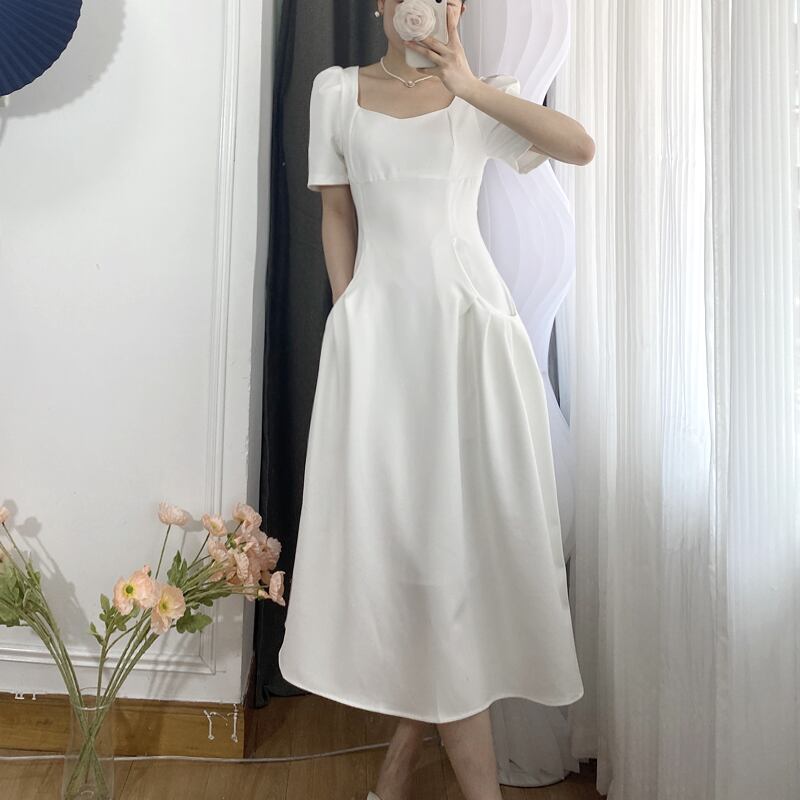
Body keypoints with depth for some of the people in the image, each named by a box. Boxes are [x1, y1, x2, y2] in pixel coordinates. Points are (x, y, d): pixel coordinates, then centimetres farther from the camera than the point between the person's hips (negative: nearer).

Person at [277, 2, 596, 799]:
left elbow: (581, 146, -5)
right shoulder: (337, 90, 14)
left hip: (468, 319, 1)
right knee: (398, 523, -4)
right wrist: (347, 315, 2)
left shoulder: (480, 97, 11)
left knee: (457, 516, -1)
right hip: (379, 323, 0)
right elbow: (336, 215, 11)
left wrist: (471, 85, -8)